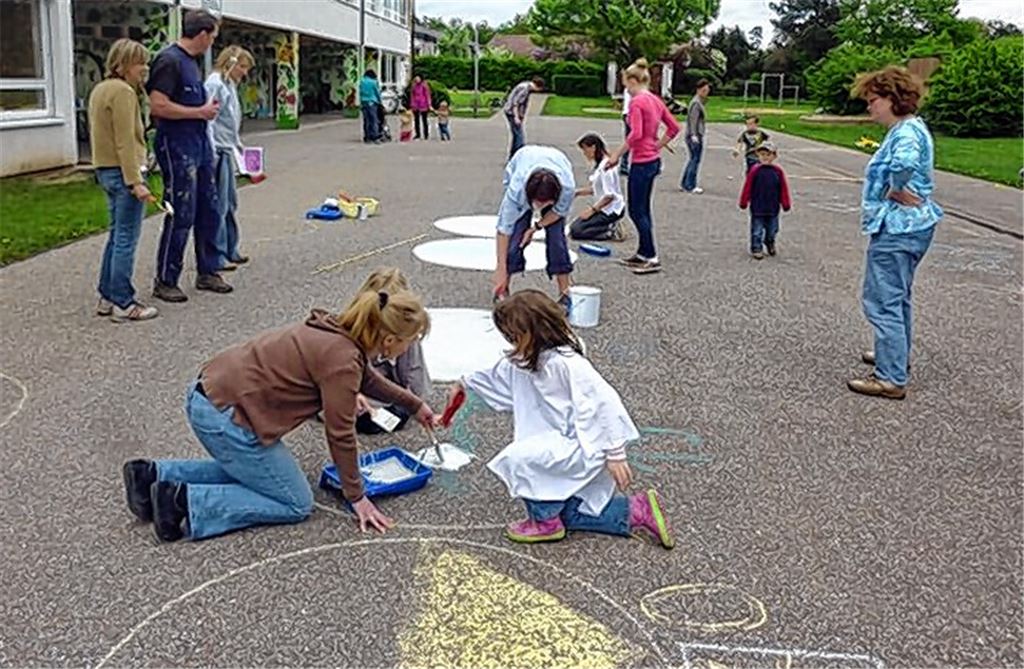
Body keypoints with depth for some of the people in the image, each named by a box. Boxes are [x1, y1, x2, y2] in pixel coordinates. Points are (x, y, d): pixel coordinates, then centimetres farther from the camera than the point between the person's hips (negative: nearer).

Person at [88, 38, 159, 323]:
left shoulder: (99, 89, 16)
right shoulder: (123, 91, -14)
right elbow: (125, 141, -20)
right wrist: (136, 181, -22)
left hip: (105, 170, 10)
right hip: (123, 171, -10)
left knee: (117, 235, 17)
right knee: (126, 239, -5)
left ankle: (107, 297, 22)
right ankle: (123, 304, -1)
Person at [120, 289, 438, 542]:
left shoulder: (339, 332, 10)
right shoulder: (342, 360, -18)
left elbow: (367, 377, 30)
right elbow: (340, 434, -10)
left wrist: (415, 405, 38)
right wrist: (357, 497, 2)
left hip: (207, 393, 10)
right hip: (225, 419, -10)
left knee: (250, 471, 30)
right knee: (296, 504, 4)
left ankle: (155, 475, 18)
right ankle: (184, 501, -6)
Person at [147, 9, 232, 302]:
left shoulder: (191, 61, 15)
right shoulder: (169, 60, -14)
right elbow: (158, 106, -22)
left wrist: (208, 108, 7)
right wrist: (200, 112, -15)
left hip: (199, 144, 9)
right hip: (177, 148, -9)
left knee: (209, 210, 13)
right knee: (181, 216, -4)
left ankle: (207, 272, 25)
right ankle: (164, 281, 7)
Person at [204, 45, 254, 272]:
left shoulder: (230, 86, 17)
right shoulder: (215, 84, -12)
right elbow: (207, 119, -19)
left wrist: (238, 147, 19)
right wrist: (212, 152, -22)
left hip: (227, 151, 10)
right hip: (217, 152, -10)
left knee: (230, 203, 15)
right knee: (219, 205, -5)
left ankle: (230, 250, 24)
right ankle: (216, 256, 0)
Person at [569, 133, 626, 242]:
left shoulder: (606, 166, -21)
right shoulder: (599, 165, 9)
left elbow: (609, 195, -22)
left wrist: (592, 209, -17)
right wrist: (578, 192, 2)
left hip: (611, 210, -10)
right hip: (603, 208, 10)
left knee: (576, 231, -15)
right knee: (574, 226, 7)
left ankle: (612, 231, -9)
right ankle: (611, 226, 5)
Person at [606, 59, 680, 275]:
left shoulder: (636, 102, -15)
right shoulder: (656, 100, 11)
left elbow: (635, 134, -25)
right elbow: (674, 127, 13)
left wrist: (617, 155, -18)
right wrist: (657, 146, 14)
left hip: (641, 163, -9)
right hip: (654, 160, 9)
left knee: (636, 211, -2)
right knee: (643, 209, 17)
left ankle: (652, 258, 0)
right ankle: (643, 253, 24)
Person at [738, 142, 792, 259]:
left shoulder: (778, 171, -3)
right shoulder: (755, 171, -9)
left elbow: (783, 188, 3)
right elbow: (747, 187, -4)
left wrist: (785, 204, 5)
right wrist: (744, 202, -3)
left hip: (773, 208, 2)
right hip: (757, 207, -2)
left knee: (772, 229, 16)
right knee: (757, 230, 3)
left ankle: (770, 243, 40)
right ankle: (756, 248, 14)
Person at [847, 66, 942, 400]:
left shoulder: (907, 131, -19)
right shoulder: (907, 128, 13)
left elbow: (904, 162, -42)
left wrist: (897, 192, -26)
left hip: (897, 229, -11)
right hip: (910, 226, 11)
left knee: (883, 302, -6)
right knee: (896, 297, 24)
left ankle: (891, 379, -3)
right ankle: (896, 354, 40)